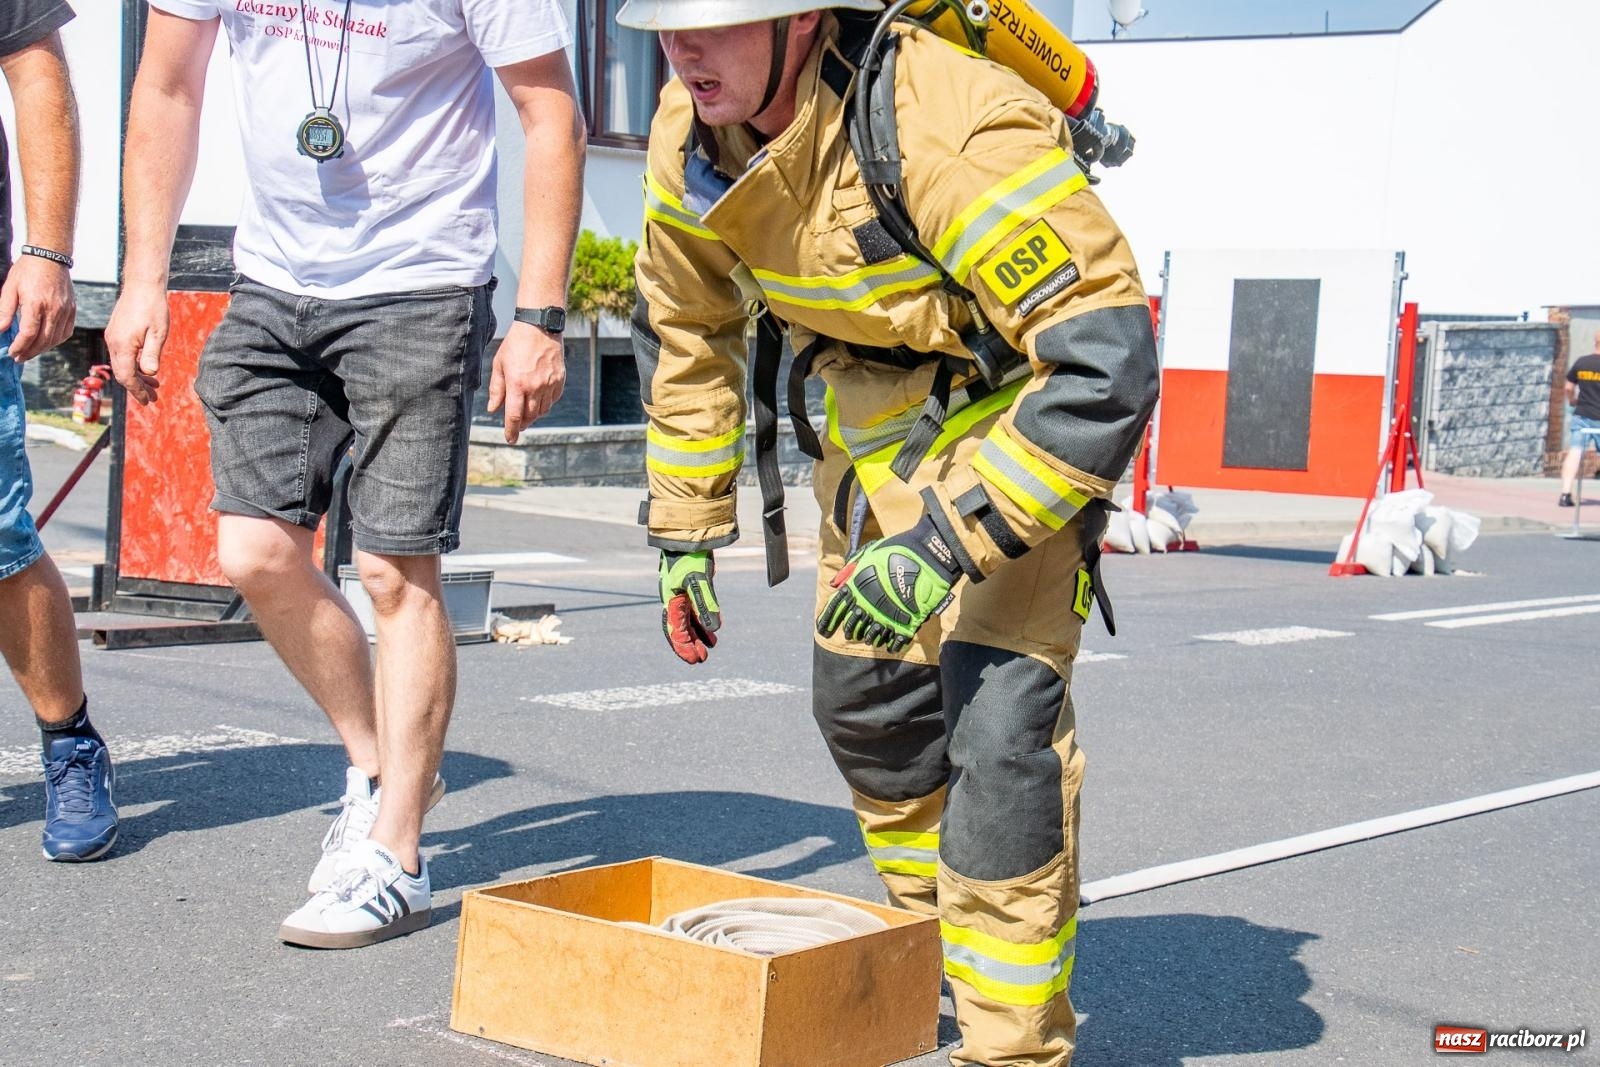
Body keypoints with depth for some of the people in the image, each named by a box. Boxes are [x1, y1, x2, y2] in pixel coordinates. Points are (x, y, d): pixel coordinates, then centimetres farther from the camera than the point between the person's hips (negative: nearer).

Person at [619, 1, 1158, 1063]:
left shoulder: (950, 128, -36)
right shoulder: (690, 131, -12)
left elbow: (1107, 360, -37)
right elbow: (685, 328, 6)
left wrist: (950, 537, -38)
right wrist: (685, 528, 7)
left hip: (1019, 406, -7)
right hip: (873, 410, 7)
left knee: (997, 707, -19)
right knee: (863, 692, 14)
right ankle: (934, 946, 38)